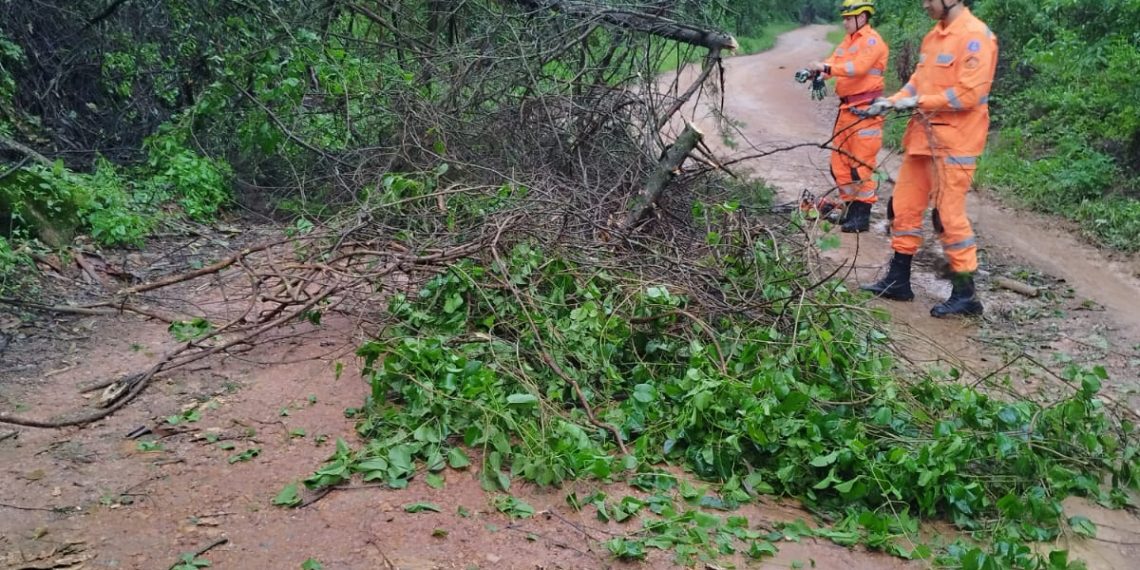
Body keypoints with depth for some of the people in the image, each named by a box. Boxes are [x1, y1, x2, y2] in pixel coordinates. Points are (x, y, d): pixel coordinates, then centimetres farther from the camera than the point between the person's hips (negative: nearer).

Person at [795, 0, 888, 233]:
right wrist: (812, 71, -12)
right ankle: (849, 207, 20)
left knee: (861, 164, -7)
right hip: (847, 107, 9)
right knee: (840, 161, 11)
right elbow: (833, 64, 7)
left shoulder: (872, 40, -9)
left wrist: (825, 67, -28)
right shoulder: (848, 41, 18)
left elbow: (858, 67, -24)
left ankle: (862, 216, -3)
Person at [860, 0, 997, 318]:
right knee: (904, 206, 11)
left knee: (948, 215, -5)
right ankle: (898, 280, 22)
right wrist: (891, 101, 3)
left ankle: (966, 294, 6)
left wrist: (918, 102, -17)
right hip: (924, 136, 9)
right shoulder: (933, 36, 13)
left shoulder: (974, 36, -14)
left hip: (954, 142, -9)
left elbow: (969, 93, -20)